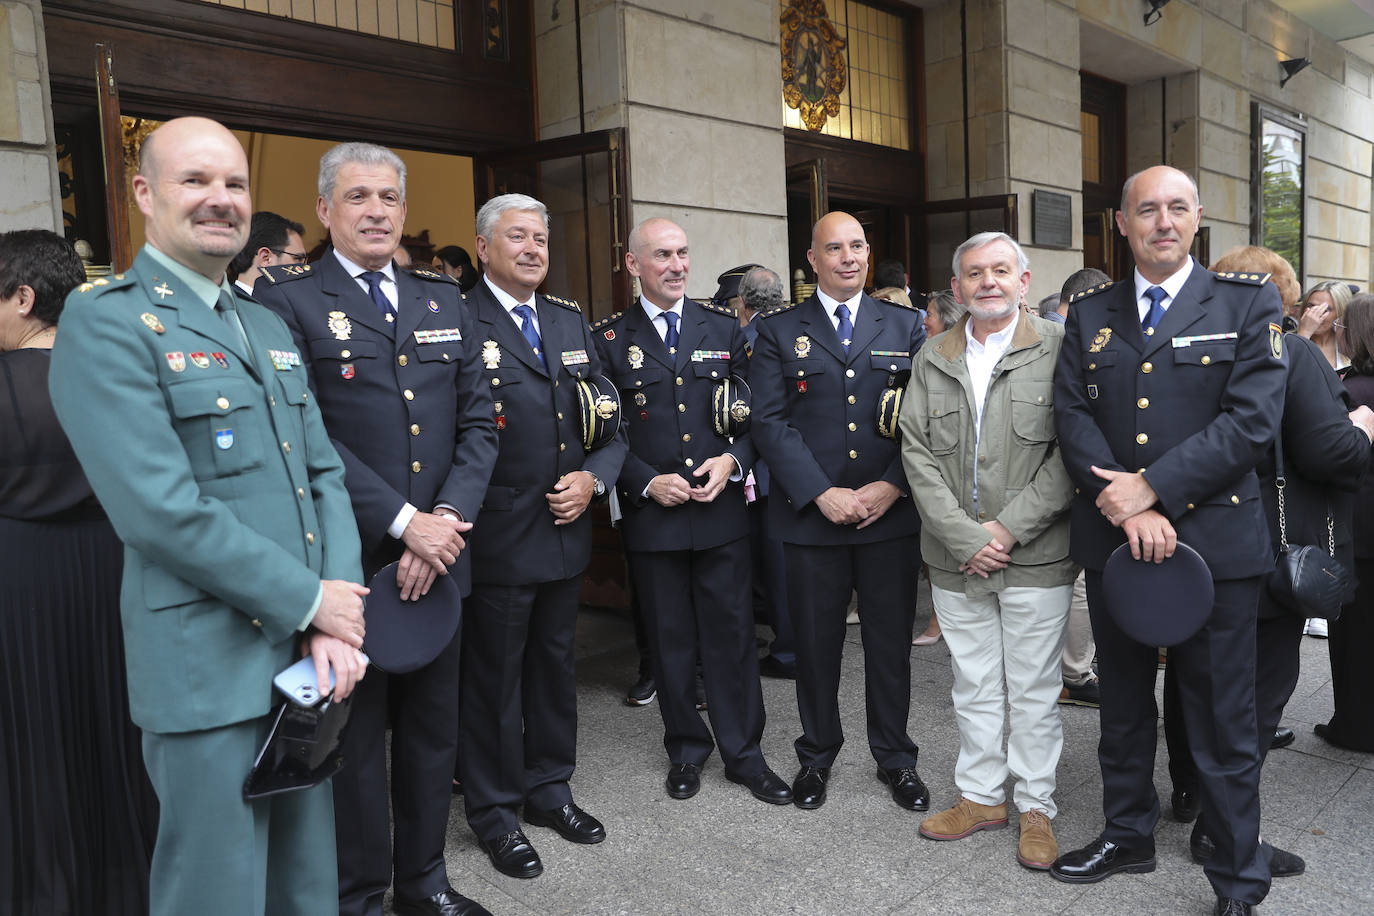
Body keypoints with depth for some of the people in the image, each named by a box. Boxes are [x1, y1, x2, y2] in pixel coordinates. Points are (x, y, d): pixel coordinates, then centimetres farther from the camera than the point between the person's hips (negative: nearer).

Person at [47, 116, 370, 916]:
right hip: (209, 670, -7)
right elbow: (161, 511, -19)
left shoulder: (270, 326, 14)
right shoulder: (106, 323, -10)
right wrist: (309, 602, -14)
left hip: (308, 652, 7)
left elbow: (325, 473, 8)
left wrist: (336, 625, -4)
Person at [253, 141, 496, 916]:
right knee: (355, 737, 10)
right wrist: (402, 522, -19)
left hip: (438, 557, 5)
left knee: (433, 729, 16)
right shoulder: (288, 300, -4)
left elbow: (478, 423, 6)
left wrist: (448, 518, -9)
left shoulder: (446, 302, 12)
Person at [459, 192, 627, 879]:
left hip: (567, 533, 7)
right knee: (494, 677, 9)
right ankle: (494, 811, 29)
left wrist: (594, 476, -4)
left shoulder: (571, 322, 11)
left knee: (554, 665, 20)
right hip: (498, 539, -6)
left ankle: (549, 788, 39)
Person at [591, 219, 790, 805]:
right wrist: (647, 481, -12)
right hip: (652, 514, -1)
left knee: (732, 634, 6)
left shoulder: (725, 328, 7)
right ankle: (687, 749, 28)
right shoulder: (609, 339, 2)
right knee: (669, 639, 10)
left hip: (721, 509, 1)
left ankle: (743, 752, 22)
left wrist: (732, 461, -10)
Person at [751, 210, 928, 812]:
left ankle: (896, 759, 28)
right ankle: (817, 756, 28)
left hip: (891, 514, 1)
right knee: (815, 644, 9)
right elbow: (769, 423, -5)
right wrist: (822, 494, -14)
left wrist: (892, 486, -10)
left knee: (892, 644, 10)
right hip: (811, 515, -1)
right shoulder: (779, 332, 4)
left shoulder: (905, 327, 9)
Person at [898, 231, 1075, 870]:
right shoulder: (931, 359, 7)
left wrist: (1008, 528, -15)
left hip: (1035, 557, -3)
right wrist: (963, 536, -9)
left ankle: (1036, 806, 24)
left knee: (1034, 690, 8)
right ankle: (980, 795, 30)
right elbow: (917, 453, 1)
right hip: (956, 558, 3)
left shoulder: (1058, 350, -3)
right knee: (972, 687, 15)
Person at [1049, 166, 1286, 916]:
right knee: (1122, 704, 17)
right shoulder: (1089, 316, 8)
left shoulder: (1248, 305, 0)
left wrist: (1152, 487, -17)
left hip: (1214, 540, -3)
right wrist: (1126, 509, -15)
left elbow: (1254, 417, -11)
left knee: (1222, 721, 5)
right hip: (1112, 540, 4)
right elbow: (1072, 415, -2)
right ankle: (1127, 836, 36)